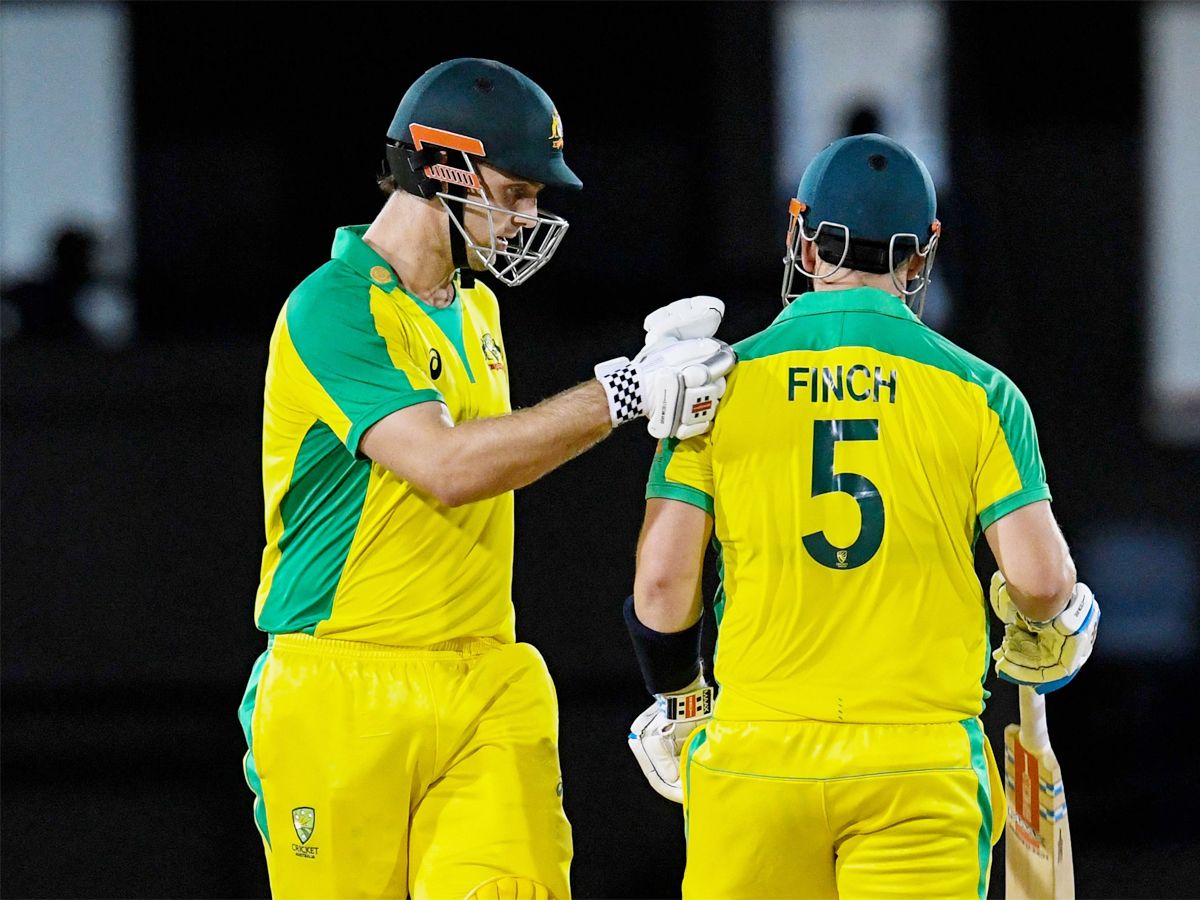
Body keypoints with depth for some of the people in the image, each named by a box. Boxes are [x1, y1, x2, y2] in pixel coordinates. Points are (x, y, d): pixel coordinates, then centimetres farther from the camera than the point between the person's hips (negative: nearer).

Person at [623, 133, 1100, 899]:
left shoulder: (724, 384, 2)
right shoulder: (977, 394, 1)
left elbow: (663, 578, -1)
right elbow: (1040, 578, -4)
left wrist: (678, 700, 17)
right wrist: (1046, 627, 21)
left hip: (760, 750, 1)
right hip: (920, 761, -1)